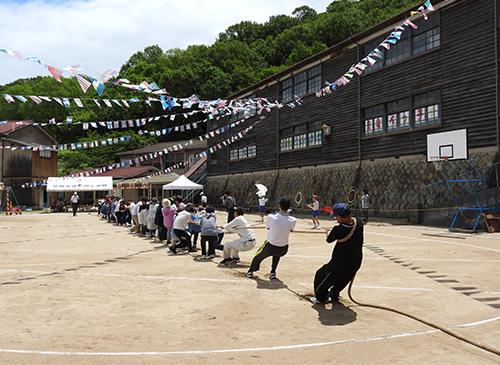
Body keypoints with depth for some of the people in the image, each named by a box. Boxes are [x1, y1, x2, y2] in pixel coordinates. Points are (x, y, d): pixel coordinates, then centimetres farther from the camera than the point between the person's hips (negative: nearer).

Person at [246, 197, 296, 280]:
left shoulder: (271, 217, -20)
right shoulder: (293, 220, -14)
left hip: (269, 246, -2)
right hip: (283, 250, 2)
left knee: (258, 256, 29)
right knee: (277, 255, 39)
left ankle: (250, 272, 43)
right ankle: (273, 273, 36)